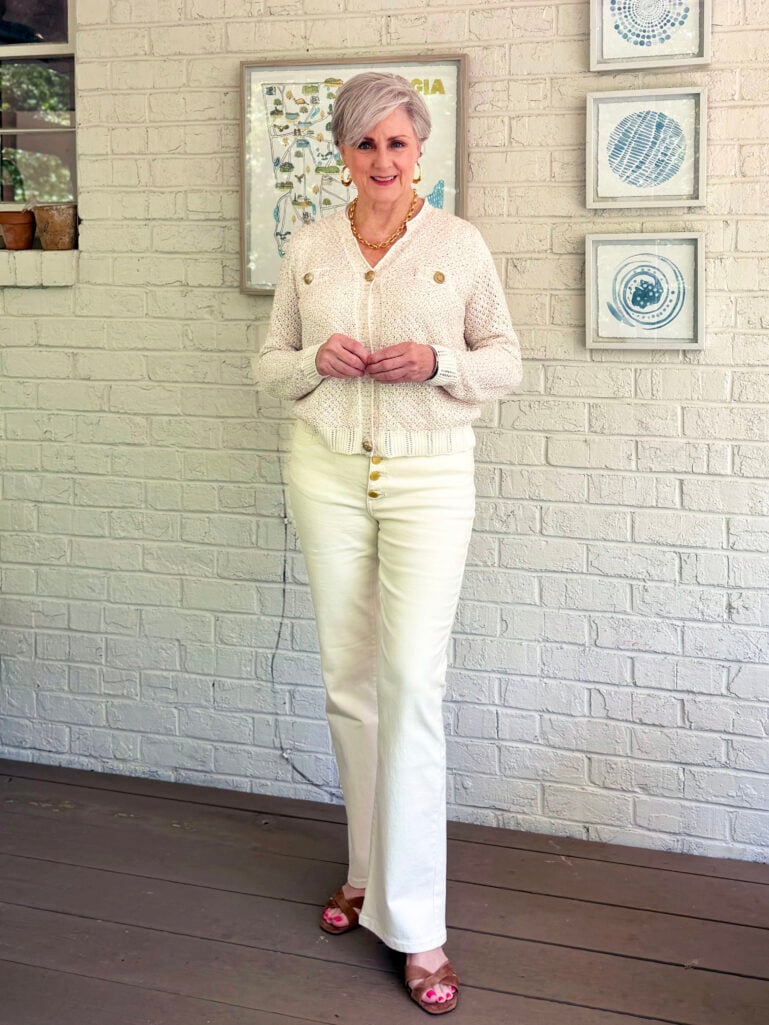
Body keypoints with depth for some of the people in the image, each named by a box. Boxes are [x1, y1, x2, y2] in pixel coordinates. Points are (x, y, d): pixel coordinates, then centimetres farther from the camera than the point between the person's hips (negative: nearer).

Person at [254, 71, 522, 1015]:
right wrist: (315, 360, -11)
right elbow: (269, 364, 11)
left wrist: (438, 362, -15)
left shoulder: (459, 243, 0)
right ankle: (368, 870, 29)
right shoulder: (308, 248, 6)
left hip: (429, 477, -3)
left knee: (412, 686, -10)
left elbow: (506, 361, 5)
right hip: (328, 474, 3)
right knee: (348, 681, 9)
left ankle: (416, 928, -2)